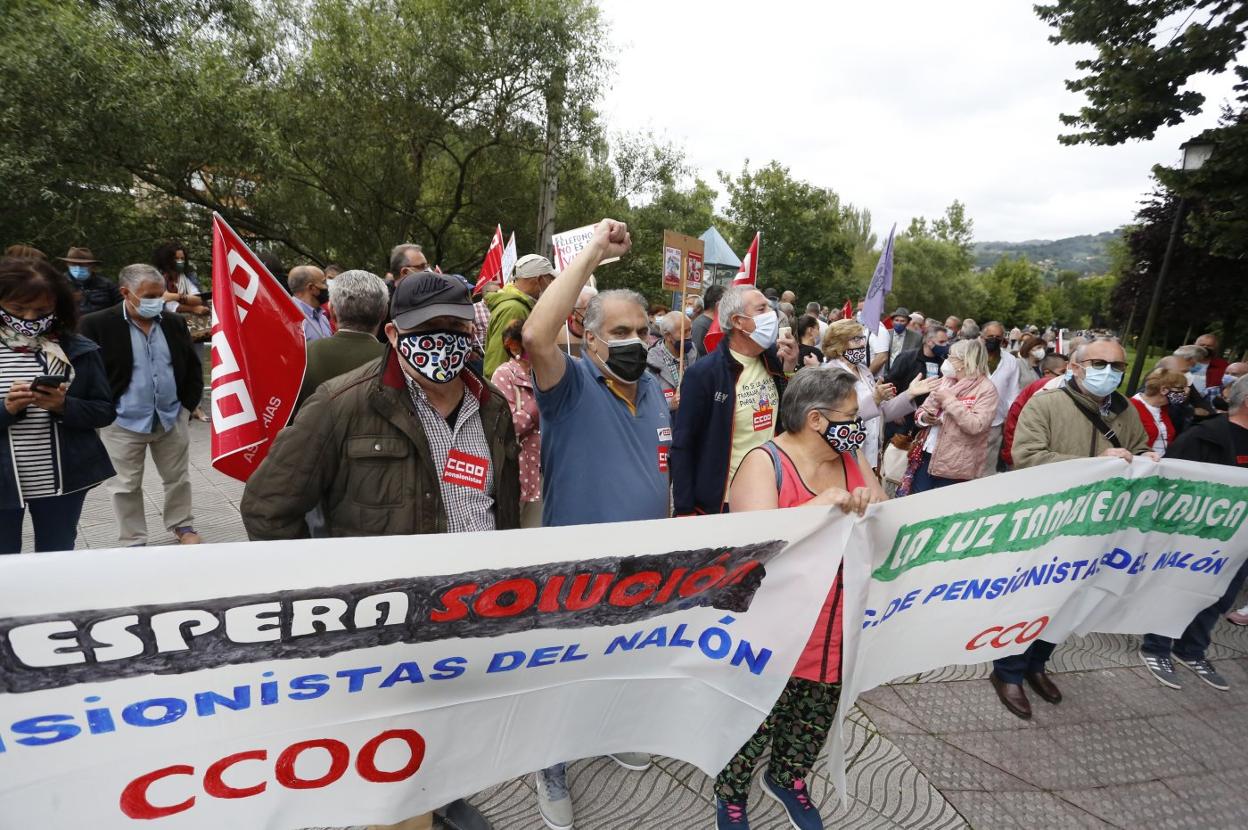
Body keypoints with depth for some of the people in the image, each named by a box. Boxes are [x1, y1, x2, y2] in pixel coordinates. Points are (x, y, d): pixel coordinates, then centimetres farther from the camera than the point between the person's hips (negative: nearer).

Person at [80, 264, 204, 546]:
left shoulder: (175, 322, 3)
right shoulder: (97, 324, -10)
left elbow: (193, 367, 9)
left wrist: (189, 405, 4)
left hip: (173, 418, 3)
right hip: (122, 422, -3)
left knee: (178, 478, 14)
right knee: (126, 486, 9)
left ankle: (183, 526, 32)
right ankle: (133, 542, 23)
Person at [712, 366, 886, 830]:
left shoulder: (850, 458, 2)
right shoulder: (764, 462, -17)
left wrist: (874, 506, -18)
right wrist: (821, 505, -34)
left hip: (837, 625, 6)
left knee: (816, 716, 23)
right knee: (757, 719, 10)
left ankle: (787, 779, 51)